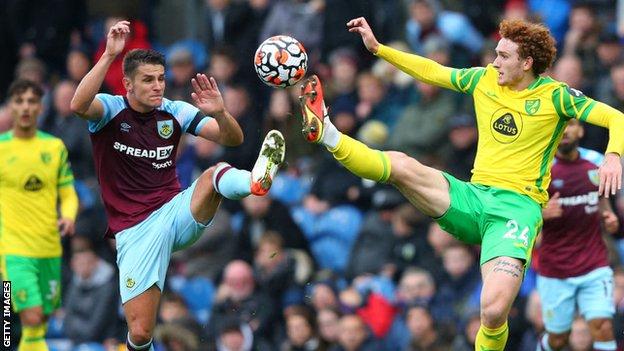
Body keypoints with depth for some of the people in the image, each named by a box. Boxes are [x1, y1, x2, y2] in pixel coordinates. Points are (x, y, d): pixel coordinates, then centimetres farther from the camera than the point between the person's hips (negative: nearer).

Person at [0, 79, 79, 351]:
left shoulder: (55, 147, 8)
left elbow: (68, 194, 12)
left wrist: (69, 217, -9)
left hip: (49, 248, 4)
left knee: (40, 323, 10)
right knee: (32, 317, -19)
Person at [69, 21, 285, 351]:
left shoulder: (174, 112, 2)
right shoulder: (111, 110, -7)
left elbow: (232, 138, 0)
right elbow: (78, 105, -31)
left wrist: (219, 112, -22)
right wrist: (109, 55, -38)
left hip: (178, 211, 3)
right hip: (136, 230, -3)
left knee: (215, 175, -29)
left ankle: (256, 179, -62)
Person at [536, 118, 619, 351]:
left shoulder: (596, 162, 4)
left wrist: (608, 217, 2)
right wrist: (542, 213, -26)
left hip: (595, 266, 2)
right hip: (555, 270, -2)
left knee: (602, 327, -15)